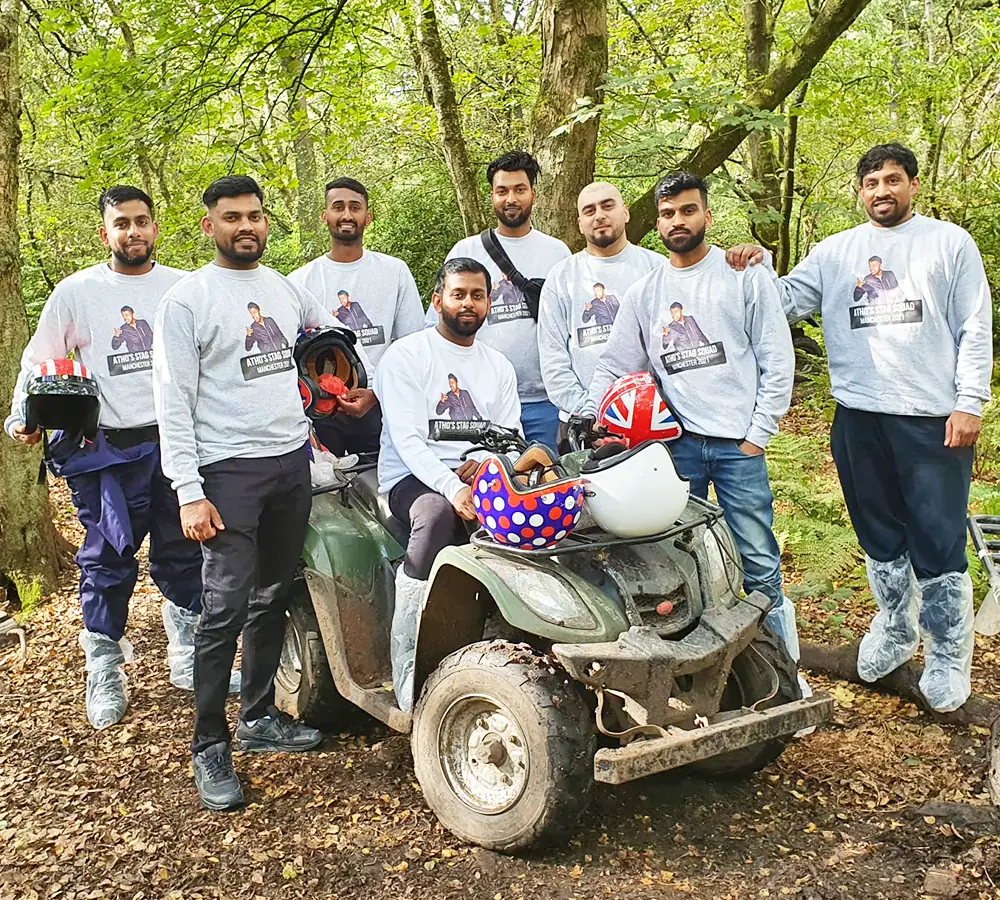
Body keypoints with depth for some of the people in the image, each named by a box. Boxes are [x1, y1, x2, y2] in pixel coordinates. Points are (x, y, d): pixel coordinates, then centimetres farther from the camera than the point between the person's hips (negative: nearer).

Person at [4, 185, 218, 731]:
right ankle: (104, 675, 19)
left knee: (185, 561, 10)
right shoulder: (76, 291, 2)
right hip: (107, 450, -2)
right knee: (107, 565, 4)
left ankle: (190, 662, 25)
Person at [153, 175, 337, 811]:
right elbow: (173, 401, -10)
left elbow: (335, 331, 33)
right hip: (229, 471, -6)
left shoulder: (286, 288, 12)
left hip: (293, 462, 6)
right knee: (226, 609, -9)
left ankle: (260, 717, 27)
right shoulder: (187, 299, -5)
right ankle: (210, 748, 3)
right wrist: (189, 491, -17)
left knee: (273, 599, 13)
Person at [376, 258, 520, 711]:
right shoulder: (405, 356, 1)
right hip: (413, 478, -4)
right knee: (437, 513, -37)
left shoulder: (498, 367, 18)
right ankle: (408, 675, -33)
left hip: (477, 475, 5)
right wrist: (452, 487, -27)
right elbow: (407, 439, -10)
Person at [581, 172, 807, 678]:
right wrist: (586, 416, -3)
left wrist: (758, 435, -4)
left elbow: (777, 361, 1)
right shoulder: (644, 292, 12)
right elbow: (614, 365, 13)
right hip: (676, 443, 3)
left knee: (758, 564, -1)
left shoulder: (745, 276, 4)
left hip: (738, 445, -2)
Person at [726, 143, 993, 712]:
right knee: (880, 538, 15)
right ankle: (896, 629, 35)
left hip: (934, 419, -3)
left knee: (939, 543, -1)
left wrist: (970, 403, -7)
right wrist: (758, 267, -13)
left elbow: (975, 328, 1)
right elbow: (789, 300, 5)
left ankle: (949, 657, 14)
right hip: (859, 416, 3)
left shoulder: (950, 243, 5)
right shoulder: (835, 251, 13)